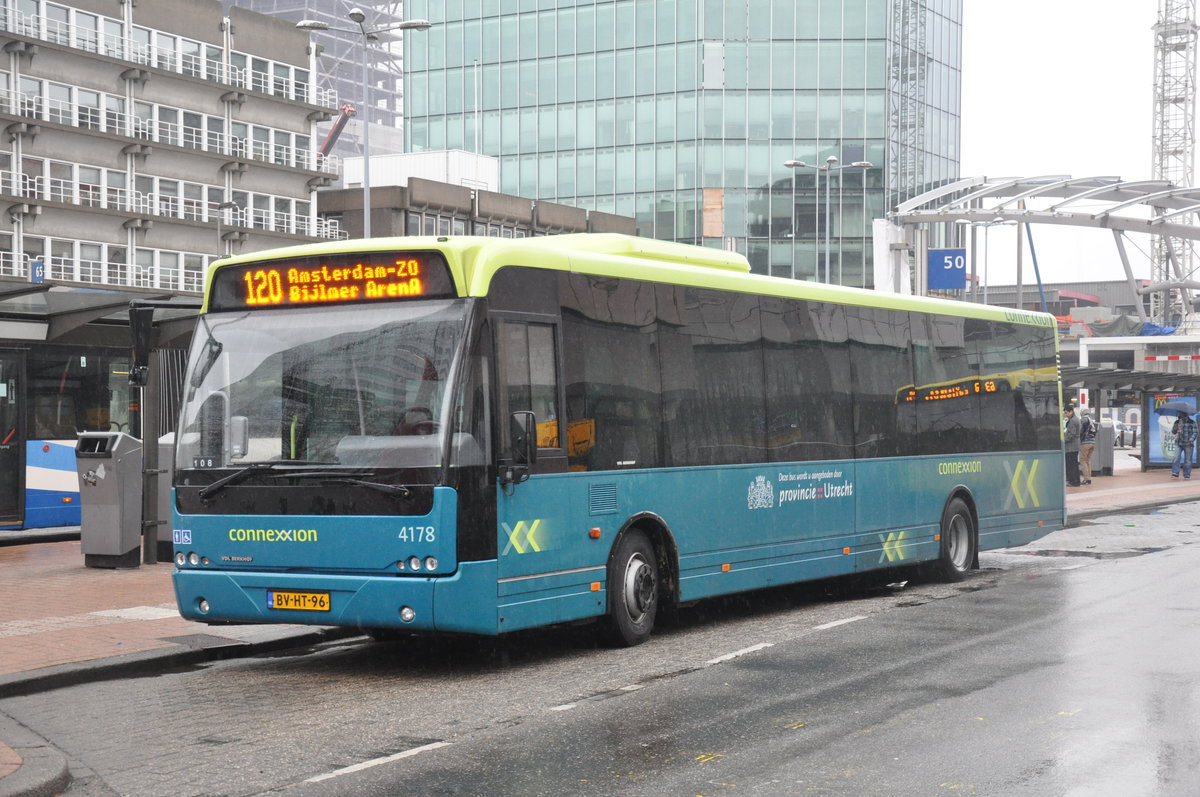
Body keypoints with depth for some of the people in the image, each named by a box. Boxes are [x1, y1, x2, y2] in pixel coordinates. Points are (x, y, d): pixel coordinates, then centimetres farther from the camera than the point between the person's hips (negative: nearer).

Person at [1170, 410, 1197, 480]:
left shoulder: (1192, 422, -1)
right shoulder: (1177, 422, 9)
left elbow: (1194, 433, -4)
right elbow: (1173, 432, 13)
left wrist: (1191, 441, -17)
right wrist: (1174, 429, -11)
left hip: (1188, 444, -2)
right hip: (1179, 443, 2)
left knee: (1188, 460, 3)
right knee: (1176, 458, -10)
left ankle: (1187, 474, 11)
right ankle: (1175, 473, -9)